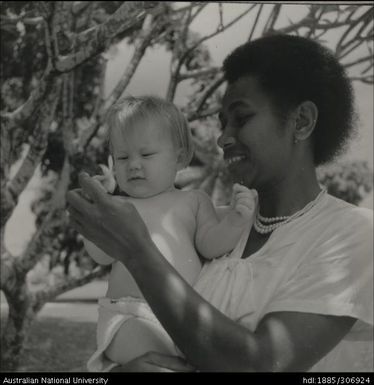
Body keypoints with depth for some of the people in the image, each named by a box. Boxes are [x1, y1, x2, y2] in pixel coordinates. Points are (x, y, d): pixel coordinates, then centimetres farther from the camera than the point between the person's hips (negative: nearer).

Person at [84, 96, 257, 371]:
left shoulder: (194, 201, 17)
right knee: (153, 359, -33)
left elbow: (211, 245, 5)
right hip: (132, 318, -2)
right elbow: (102, 254, 0)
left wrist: (234, 221, -14)